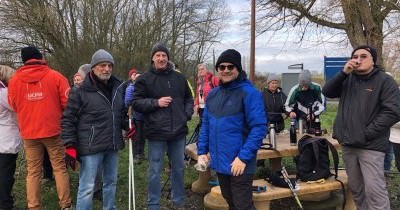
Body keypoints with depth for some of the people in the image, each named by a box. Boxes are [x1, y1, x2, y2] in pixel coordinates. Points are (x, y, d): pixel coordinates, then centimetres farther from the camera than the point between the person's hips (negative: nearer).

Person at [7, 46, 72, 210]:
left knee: (33, 172, 11)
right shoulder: (56, 76, -6)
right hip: (53, 130, -2)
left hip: (28, 132, 2)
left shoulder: (14, 80, 2)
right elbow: (67, 103, -6)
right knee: (59, 168, 9)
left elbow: (13, 105, 13)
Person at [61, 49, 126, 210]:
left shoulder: (118, 87, 6)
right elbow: (68, 119, -9)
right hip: (91, 147, -6)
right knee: (87, 187, 0)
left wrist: (127, 125, 5)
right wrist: (70, 146, -13)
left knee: (111, 182, 20)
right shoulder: (80, 91, -12)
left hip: (113, 145, 6)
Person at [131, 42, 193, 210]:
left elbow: (188, 98, 20)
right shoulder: (144, 79, -3)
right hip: (156, 132, -4)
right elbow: (136, 103, -5)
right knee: (155, 170, 6)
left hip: (178, 131, 4)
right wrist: (156, 103, -16)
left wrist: (187, 114, 4)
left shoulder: (179, 78, 8)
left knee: (178, 168, 16)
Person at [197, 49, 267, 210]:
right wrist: (202, 151, 7)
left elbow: (259, 128, -19)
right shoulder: (212, 94, 7)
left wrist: (243, 157, -22)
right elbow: (206, 125, 14)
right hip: (219, 162, 7)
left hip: (239, 164, -6)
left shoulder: (249, 93, -14)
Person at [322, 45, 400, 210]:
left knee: (374, 189, -9)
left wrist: (367, 133, -15)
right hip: (348, 144, 5)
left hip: (371, 146, -5)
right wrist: (343, 72, -12)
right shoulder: (347, 79, 11)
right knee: (355, 188, 15)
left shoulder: (384, 80, -4)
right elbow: (327, 92, 1)